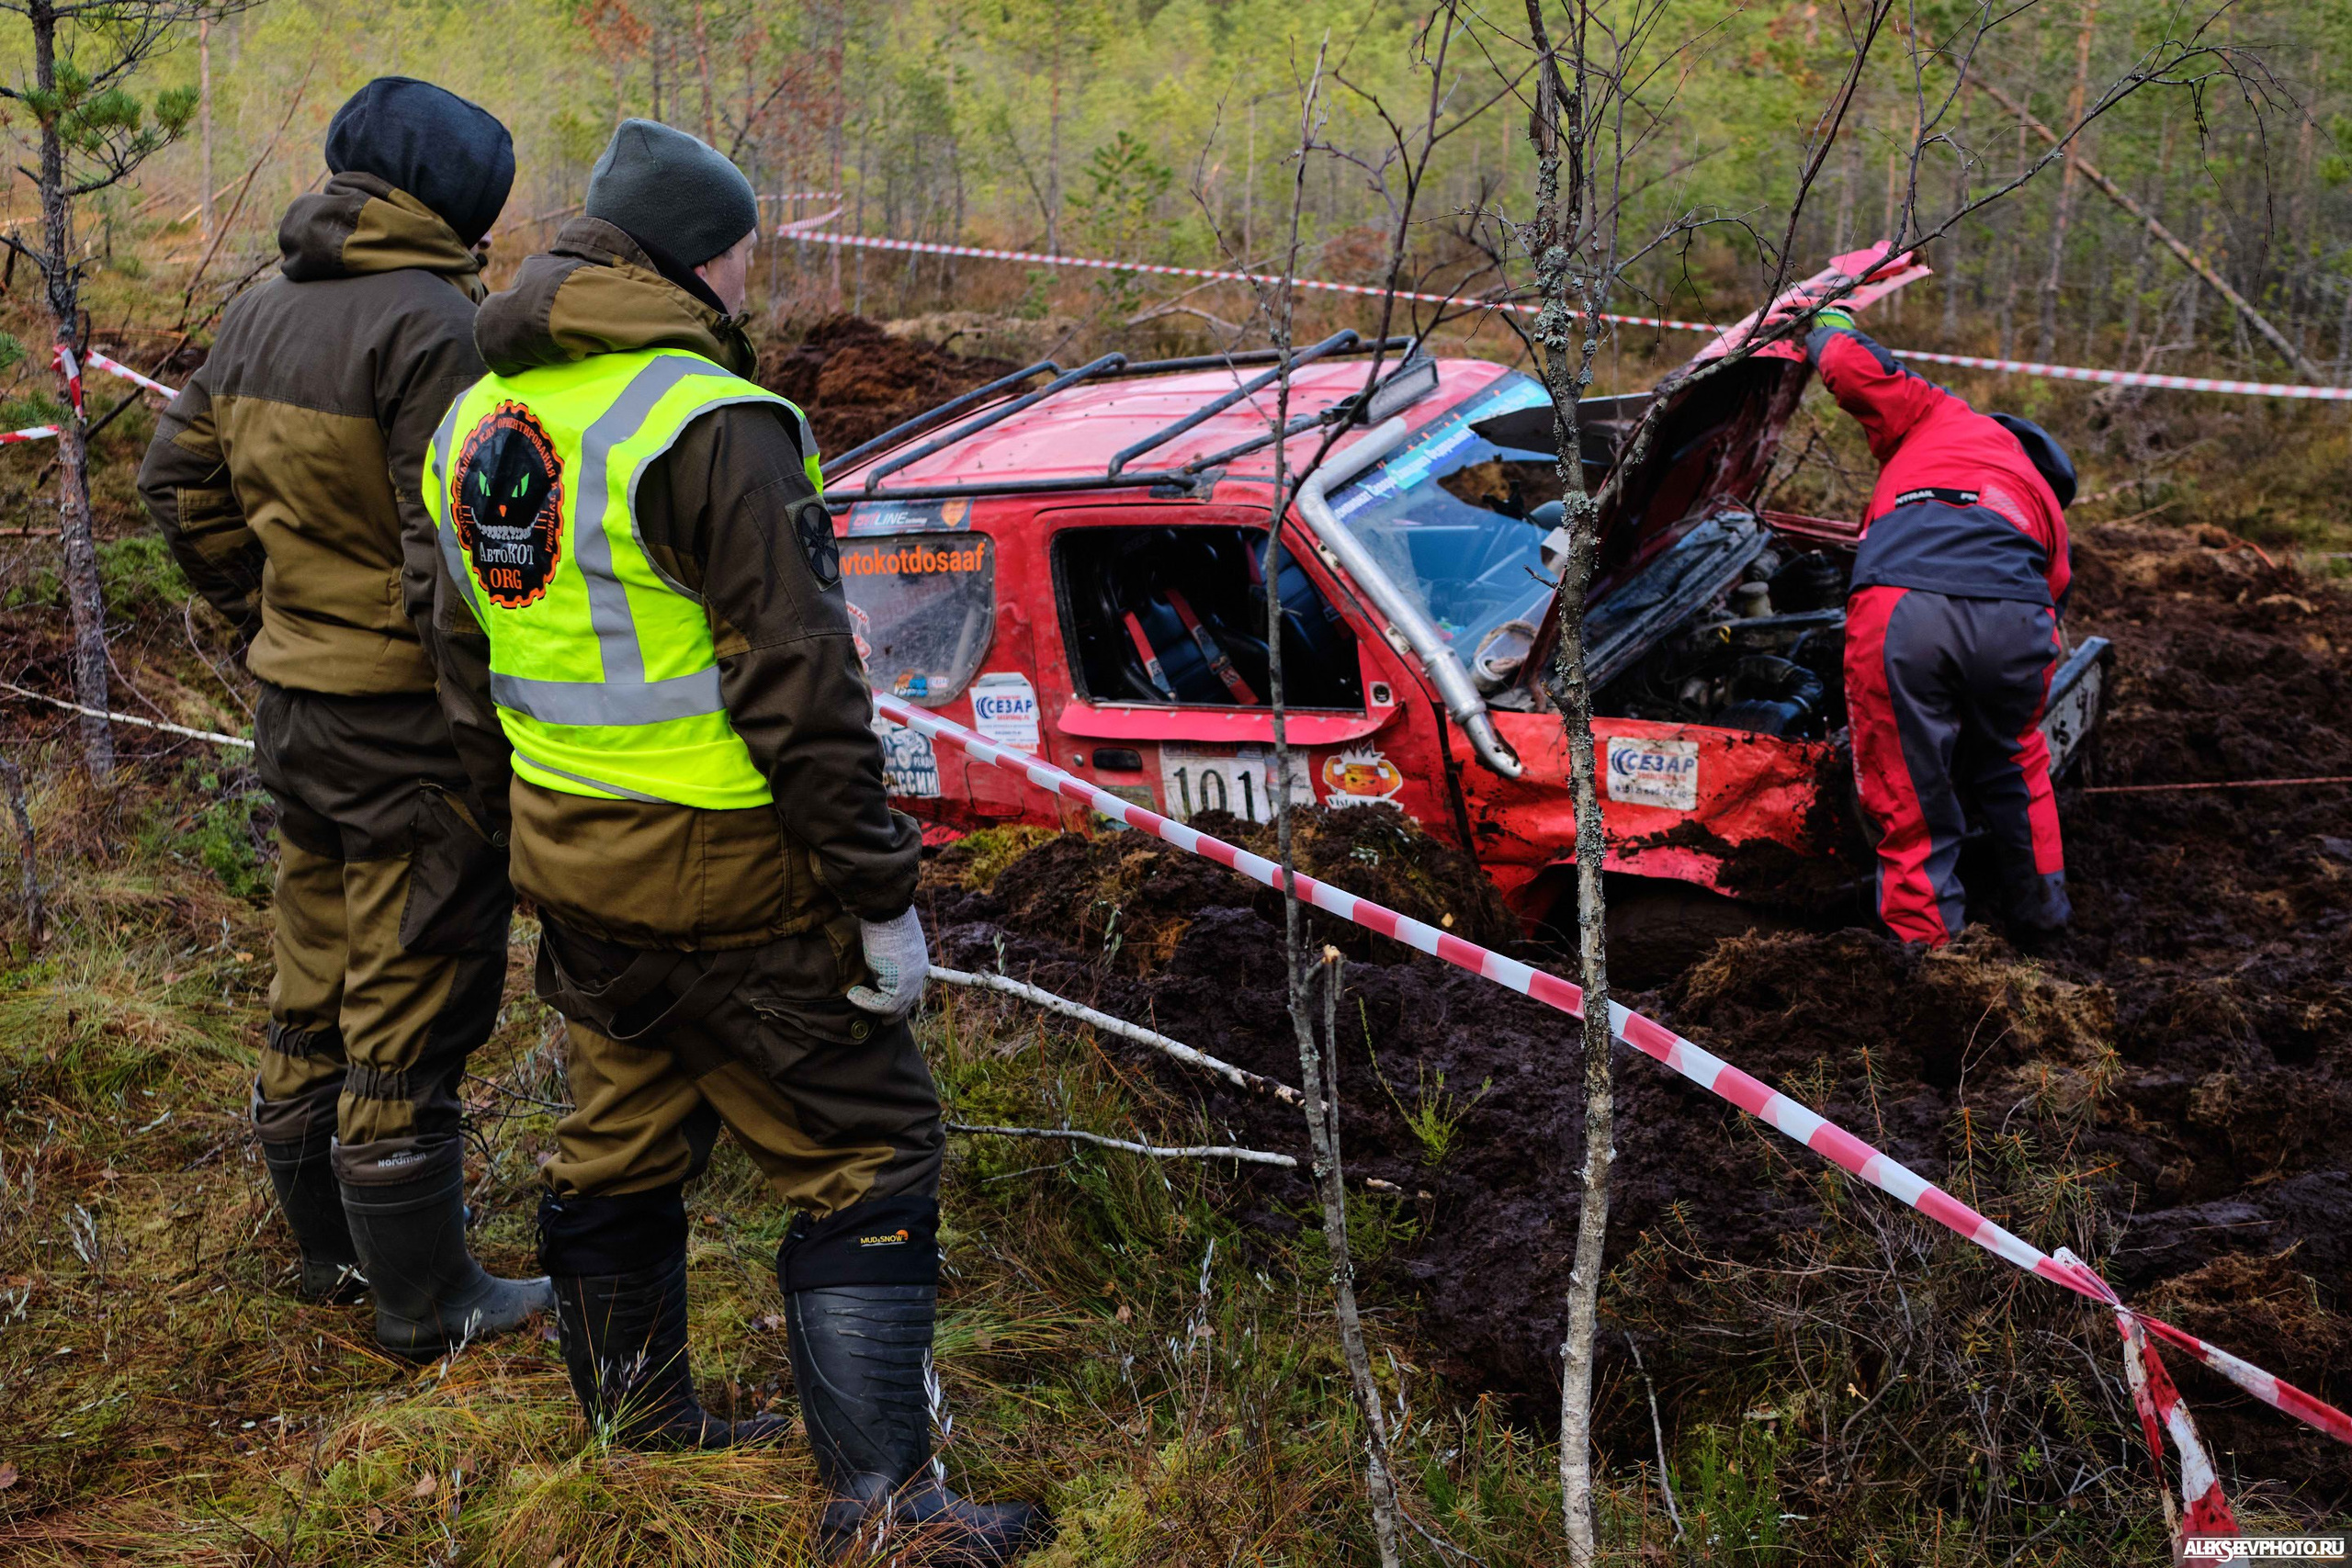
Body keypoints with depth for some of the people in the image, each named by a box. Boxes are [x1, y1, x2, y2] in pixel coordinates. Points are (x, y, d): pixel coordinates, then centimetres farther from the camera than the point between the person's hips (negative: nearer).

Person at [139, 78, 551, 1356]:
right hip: (407, 722, -8)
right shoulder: (428, 320, -19)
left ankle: (330, 1245, 35)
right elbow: (455, 547, -23)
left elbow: (181, 480, 17)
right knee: (412, 1010, 1)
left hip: (293, 702, 9)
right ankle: (423, 1300, 12)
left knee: (317, 988, 19)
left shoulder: (261, 312, 9)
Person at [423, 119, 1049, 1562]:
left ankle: (640, 1431, 36)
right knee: (865, 1155, 1)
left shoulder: (482, 416, 9)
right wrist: (881, 893, -15)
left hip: (570, 855, 9)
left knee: (624, 1137, 21)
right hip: (725, 871, -8)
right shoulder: (714, 425, -18)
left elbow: (474, 656, 17)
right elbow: (799, 688, -21)